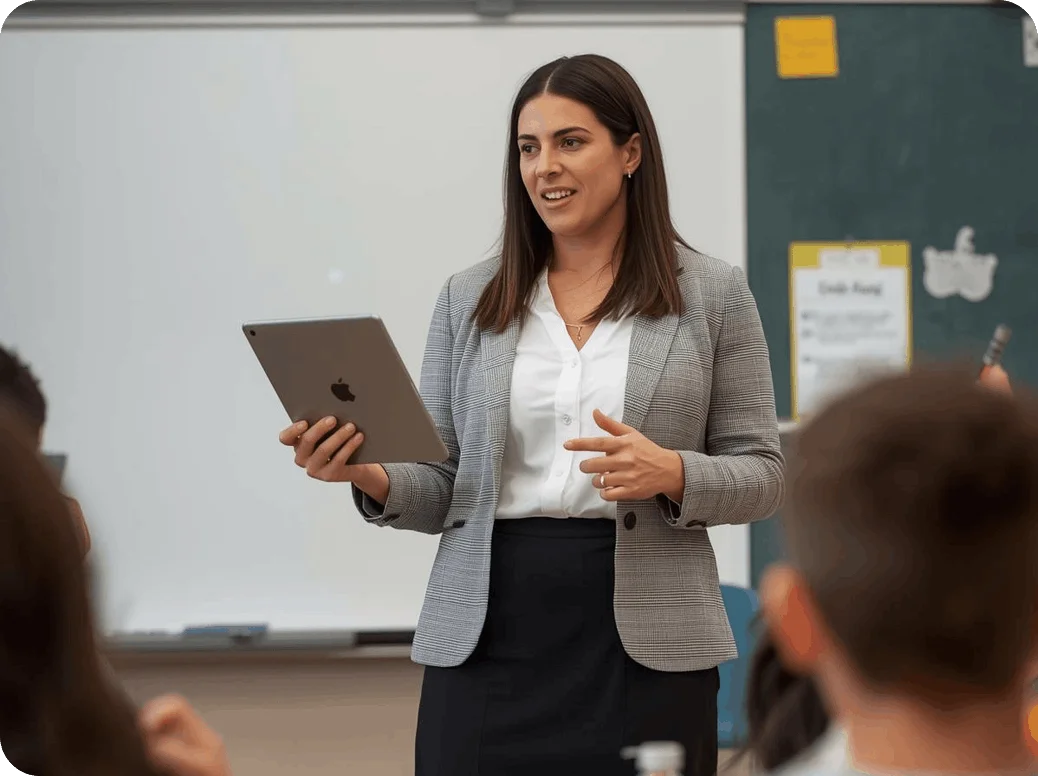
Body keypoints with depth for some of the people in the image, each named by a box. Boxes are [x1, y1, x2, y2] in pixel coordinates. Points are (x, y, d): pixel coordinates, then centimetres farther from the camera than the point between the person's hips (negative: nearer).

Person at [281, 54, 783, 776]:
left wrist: (673, 473, -17)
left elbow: (761, 473, 3)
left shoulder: (712, 293, 2)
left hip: (644, 647, -1)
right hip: (487, 641, 2)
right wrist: (373, 477, -12)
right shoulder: (469, 299, 8)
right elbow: (442, 489, 9)